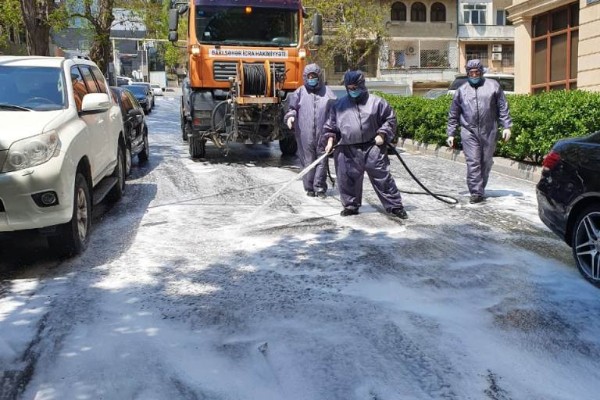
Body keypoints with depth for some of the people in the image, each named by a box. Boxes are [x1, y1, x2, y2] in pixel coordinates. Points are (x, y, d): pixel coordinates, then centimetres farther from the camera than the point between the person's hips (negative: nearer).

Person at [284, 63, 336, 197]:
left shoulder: (326, 91, 9)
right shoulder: (300, 92, 7)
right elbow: (292, 108, 13)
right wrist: (290, 116, -8)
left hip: (322, 133, 0)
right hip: (305, 134, 0)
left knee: (322, 160, 2)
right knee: (308, 160, 4)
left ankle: (319, 187, 10)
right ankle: (309, 188, 13)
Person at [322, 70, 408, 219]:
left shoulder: (376, 102, 1)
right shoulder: (339, 105, 9)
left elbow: (390, 119, 6)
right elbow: (331, 125, 14)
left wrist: (382, 134, -5)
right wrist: (330, 140, 2)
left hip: (372, 148, -2)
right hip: (348, 150, 2)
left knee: (382, 178, -2)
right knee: (348, 179, 6)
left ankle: (395, 206, 5)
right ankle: (351, 205, 23)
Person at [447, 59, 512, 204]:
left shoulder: (493, 86, 9)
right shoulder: (461, 90, 11)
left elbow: (503, 108, 7)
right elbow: (453, 115, 14)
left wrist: (506, 126, -1)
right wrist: (451, 134, 10)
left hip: (489, 132, 1)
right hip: (469, 132, -1)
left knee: (486, 162, 7)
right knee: (473, 162, -10)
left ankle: (480, 189, 21)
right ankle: (476, 193, -10)